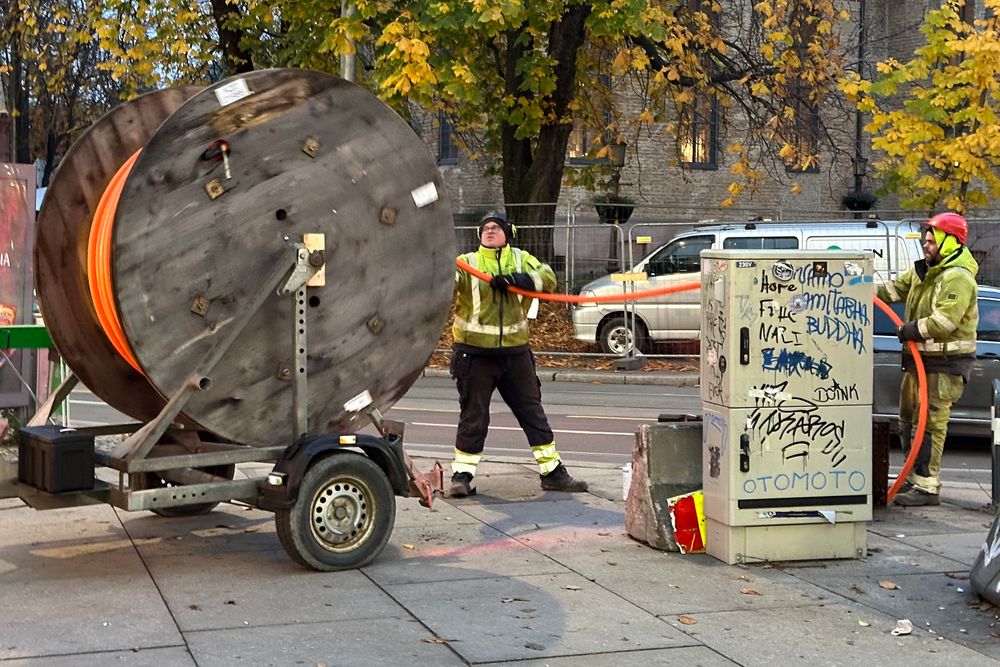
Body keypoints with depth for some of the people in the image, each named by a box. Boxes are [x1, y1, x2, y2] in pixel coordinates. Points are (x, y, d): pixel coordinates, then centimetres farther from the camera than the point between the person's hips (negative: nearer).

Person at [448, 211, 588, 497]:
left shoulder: (520, 259, 7)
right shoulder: (467, 263, 0)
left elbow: (548, 278, -9)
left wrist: (516, 279, -23)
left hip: (515, 352, 3)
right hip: (475, 352, -3)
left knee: (532, 411, 10)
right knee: (473, 415, 2)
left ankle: (552, 471, 19)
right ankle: (462, 475, 11)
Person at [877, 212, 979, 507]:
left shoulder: (958, 278, -18)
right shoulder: (923, 271, 13)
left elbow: (944, 321, -28)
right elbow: (897, 288, 24)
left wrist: (913, 330, -20)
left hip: (944, 362, -10)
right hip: (919, 357, 10)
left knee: (930, 422, -11)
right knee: (909, 419, 17)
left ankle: (927, 486, -9)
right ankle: (914, 478, 29)